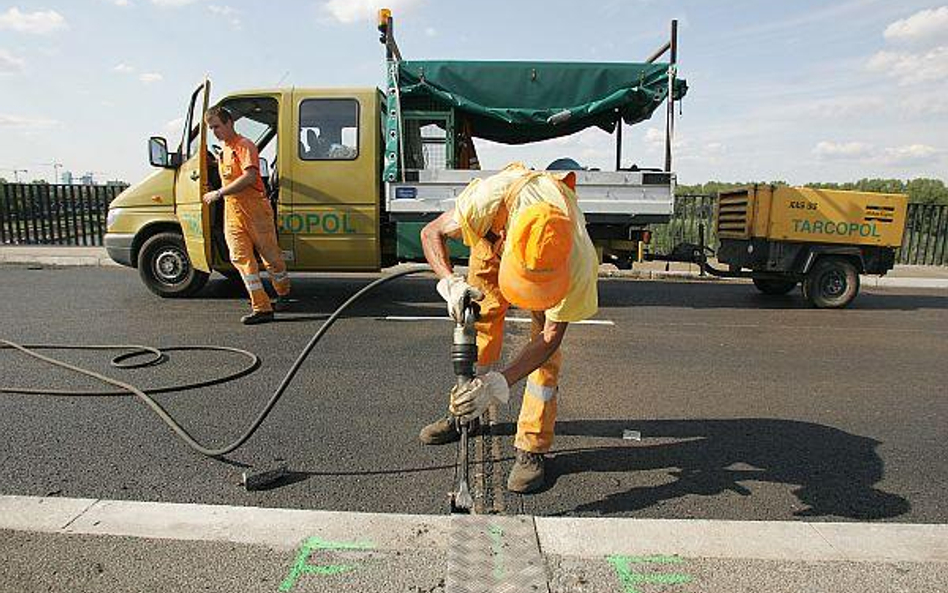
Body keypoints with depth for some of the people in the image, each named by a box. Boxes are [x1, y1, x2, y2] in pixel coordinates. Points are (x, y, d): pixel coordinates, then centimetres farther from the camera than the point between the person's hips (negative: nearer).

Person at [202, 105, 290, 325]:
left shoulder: (244, 146, -8)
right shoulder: (224, 150, 19)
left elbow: (250, 176, -23)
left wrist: (218, 193, -22)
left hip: (254, 208, -8)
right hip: (232, 211, 8)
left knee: (270, 255, 2)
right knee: (241, 258, -3)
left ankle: (283, 294, 25)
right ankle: (262, 308, -4)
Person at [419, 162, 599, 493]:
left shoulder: (579, 264, -44)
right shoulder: (488, 199, -45)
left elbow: (550, 337, -33)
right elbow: (432, 233, -26)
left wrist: (499, 383, -44)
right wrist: (450, 282, -45)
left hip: (555, 262, -2)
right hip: (492, 241, 2)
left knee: (546, 341, -13)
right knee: (480, 324, 4)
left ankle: (532, 449, -3)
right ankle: (463, 413, 24)